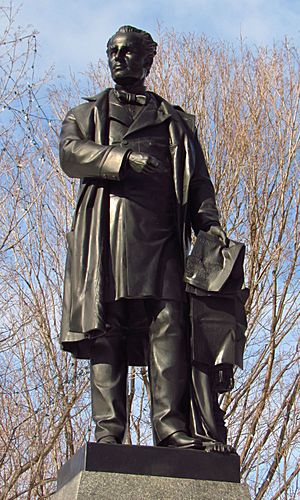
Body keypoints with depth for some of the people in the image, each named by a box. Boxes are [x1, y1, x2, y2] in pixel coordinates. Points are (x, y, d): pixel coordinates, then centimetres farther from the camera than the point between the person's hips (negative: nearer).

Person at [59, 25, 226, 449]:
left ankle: (171, 425, -19)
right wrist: (124, 157, -12)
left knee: (168, 322, -15)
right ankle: (109, 429, -11)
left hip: (161, 232, 1)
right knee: (106, 329, -10)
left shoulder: (176, 120, 28)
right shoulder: (88, 113, 26)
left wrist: (208, 219, 0)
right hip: (106, 229, 0)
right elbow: (70, 154, 5)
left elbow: (197, 179, 20)